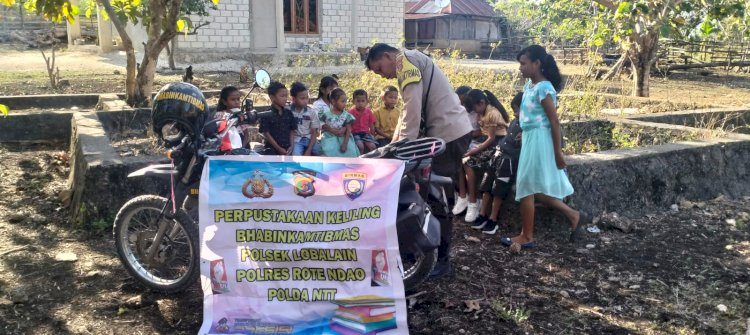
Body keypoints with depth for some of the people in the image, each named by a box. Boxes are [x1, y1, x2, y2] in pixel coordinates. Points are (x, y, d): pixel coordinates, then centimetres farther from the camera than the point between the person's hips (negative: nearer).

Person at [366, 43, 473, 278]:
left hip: (449, 134, -10)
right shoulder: (411, 66, 22)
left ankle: (441, 259, 1)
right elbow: (410, 109, 22)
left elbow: (413, 109, -19)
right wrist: (394, 144, 16)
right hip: (447, 132, 10)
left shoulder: (407, 63, -11)